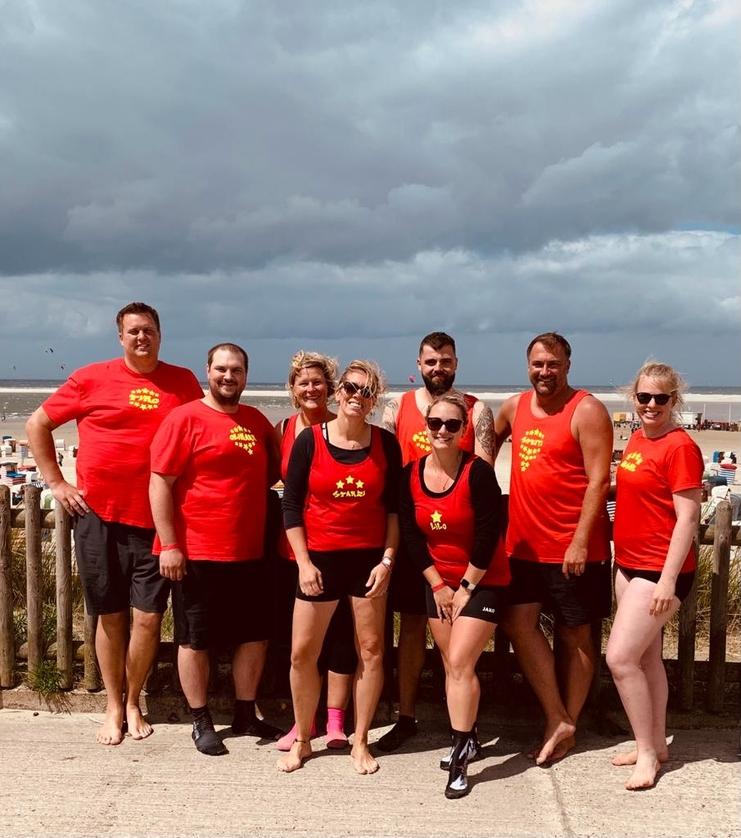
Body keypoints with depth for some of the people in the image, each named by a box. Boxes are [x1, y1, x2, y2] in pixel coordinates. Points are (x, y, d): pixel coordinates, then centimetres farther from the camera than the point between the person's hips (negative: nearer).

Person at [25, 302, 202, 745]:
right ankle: (114, 707, 26)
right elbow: (37, 424, 8)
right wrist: (56, 482, 2)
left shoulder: (183, 382, 4)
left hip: (156, 520, 1)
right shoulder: (92, 378, 0)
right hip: (99, 516, 0)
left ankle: (134, 703, 24)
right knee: (110, 615, 10)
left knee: (149, 616, 2)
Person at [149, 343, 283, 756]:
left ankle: (246, 715, 29)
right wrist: (169, 545, -16)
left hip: (249, 553, 6)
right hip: (196, 554, -6)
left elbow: (276, 466, 25)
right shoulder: (185, 418, -8)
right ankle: (202, 722, 22)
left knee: (255, 635, 13)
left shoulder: (256, 420, 9)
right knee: (196, 640, 7)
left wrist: (256, 485, 4)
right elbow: (160, 483, -12)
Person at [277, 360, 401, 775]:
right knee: (303, 653, 3)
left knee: (371, 650, 6)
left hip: (369, 558, 1)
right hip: (320, 558, -1)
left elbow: (394, 507, 4)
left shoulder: (386, 443, -1)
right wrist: (304, 562, -7)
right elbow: (291, 506, -2)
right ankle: (302, 740, 23)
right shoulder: (310, 440, -5)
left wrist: (387, 559, -4)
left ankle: (361, 742, 23)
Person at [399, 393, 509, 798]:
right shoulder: (411, 474, -4)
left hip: (482, 582, -5)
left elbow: (489, 534, -17)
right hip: (438, 582, 5)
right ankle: (468, 738, 29)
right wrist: (438, 585, -3)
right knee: (452, 664, 11)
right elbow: (411, 535, -1)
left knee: (460, 663, -11)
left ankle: (460, 757, -3)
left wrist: (466, 587, -12)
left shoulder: (478, 472, -18)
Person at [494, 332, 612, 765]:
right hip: (524, 543, 6)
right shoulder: (514, 407, 8)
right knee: (519, 621, 0)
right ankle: (558, 721, 10)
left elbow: (599, 480, -14)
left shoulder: (587, 411, -10)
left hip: (574, 549, -6)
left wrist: (580, 541, -19)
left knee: (574, 635, 7)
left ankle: (567, 723, 21)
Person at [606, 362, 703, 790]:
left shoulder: (680, 447, -16)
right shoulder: (636, 440, 9)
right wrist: (623, 559, 14)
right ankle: (657, 744, 30)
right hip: (629, 563, 9)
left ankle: (647, 753, 6)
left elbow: (688, 517, -18)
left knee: (620, 657, -10)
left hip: (660, 570, -8)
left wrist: (668, 578, -20)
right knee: (647, 657, 16)